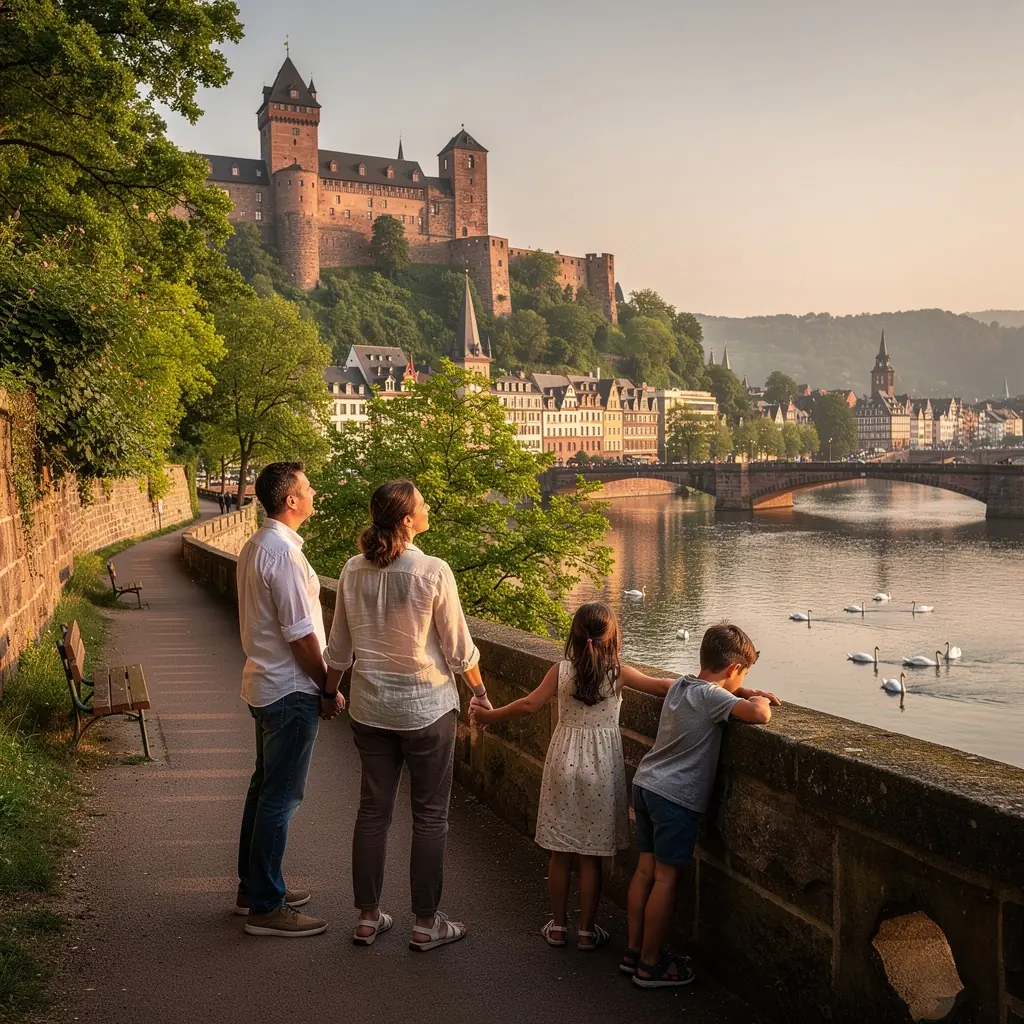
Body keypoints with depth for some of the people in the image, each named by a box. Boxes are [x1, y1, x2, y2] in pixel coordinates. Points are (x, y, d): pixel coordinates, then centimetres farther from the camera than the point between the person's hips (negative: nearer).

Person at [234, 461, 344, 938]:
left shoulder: (254, 546, 10)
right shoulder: (283, 553, -21)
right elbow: (301, 635, -21)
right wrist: (329, 690, -10)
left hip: (264, 683, 10)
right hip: (291, 691, -10)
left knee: (264, 786, 18)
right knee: (281, 796, -3)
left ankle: (253, 887, 30)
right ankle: (266, 908, 6)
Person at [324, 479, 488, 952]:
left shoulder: (353, 571, -3)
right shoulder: (432, 572, -17)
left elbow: (338, 648, 6)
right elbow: (459, 648, -9)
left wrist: (330, 691, 21)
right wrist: (479, 691, 7)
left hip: (370, 707, 5)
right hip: (426, 708, -5)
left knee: (372, 810, 14)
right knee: (430, 816, 8)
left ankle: (367, 917, 23)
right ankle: (426, 923, 16)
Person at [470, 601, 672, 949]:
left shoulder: (561, 670, -6)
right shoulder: (618, 673, -8)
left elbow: (529, 704, -5)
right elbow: (661, 686, -7)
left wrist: (488, 715, 6)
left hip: (564, 763, 1)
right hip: (601, 769, -1)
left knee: (560, 852, 11)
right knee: (591, 856, 7)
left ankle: (557, 926, 21)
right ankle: (586, 930, 15)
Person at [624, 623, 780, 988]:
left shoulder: (681, 684, 11)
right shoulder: (711, 696, -15)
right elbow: (759, 716, -28)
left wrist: (750, 694, 16)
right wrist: (759, 702, -5)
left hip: (646, 784, 9)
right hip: (676, 796, -9)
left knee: (646, 869, 14)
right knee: (666, 878, 1)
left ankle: (634, 952, 23)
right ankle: (651, 965, 9)